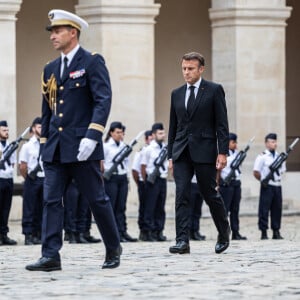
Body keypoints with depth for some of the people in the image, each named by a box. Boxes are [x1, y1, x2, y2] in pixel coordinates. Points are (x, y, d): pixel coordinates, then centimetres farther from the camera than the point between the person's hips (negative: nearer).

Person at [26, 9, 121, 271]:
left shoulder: (92, 62, -4)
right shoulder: (50, 69, 16)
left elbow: (103, 100, -13)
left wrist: (92, 136, -22)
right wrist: (44, 141, 15)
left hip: (82, 147, -6)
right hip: (55, 149, 6)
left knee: (97, 199, 2)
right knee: (51, 200, -3)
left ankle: (113, 248, 18)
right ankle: (50, 256, -5)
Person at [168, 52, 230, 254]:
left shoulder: (214, 90, 0)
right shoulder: (177, 94, 13)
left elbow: (222, 123, -3)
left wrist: (223, 152, -11)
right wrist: (171, 155, 13)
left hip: (204, 151, -4)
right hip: (181, 152, 4)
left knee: (210, 194, 4)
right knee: (182, 195, -7)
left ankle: (224, 232, 26)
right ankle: (182, 241, -11)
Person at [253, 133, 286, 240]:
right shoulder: (262, 157, -7)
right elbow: (256, 172, -9)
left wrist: (278, 178, 12)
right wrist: (263, 180, -1)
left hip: (277, 186, 5)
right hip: (267, 187, -5)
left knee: (277, 209, 6)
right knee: (264, 209, -4)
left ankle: (276, 232, 12)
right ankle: (264, 233, 0)